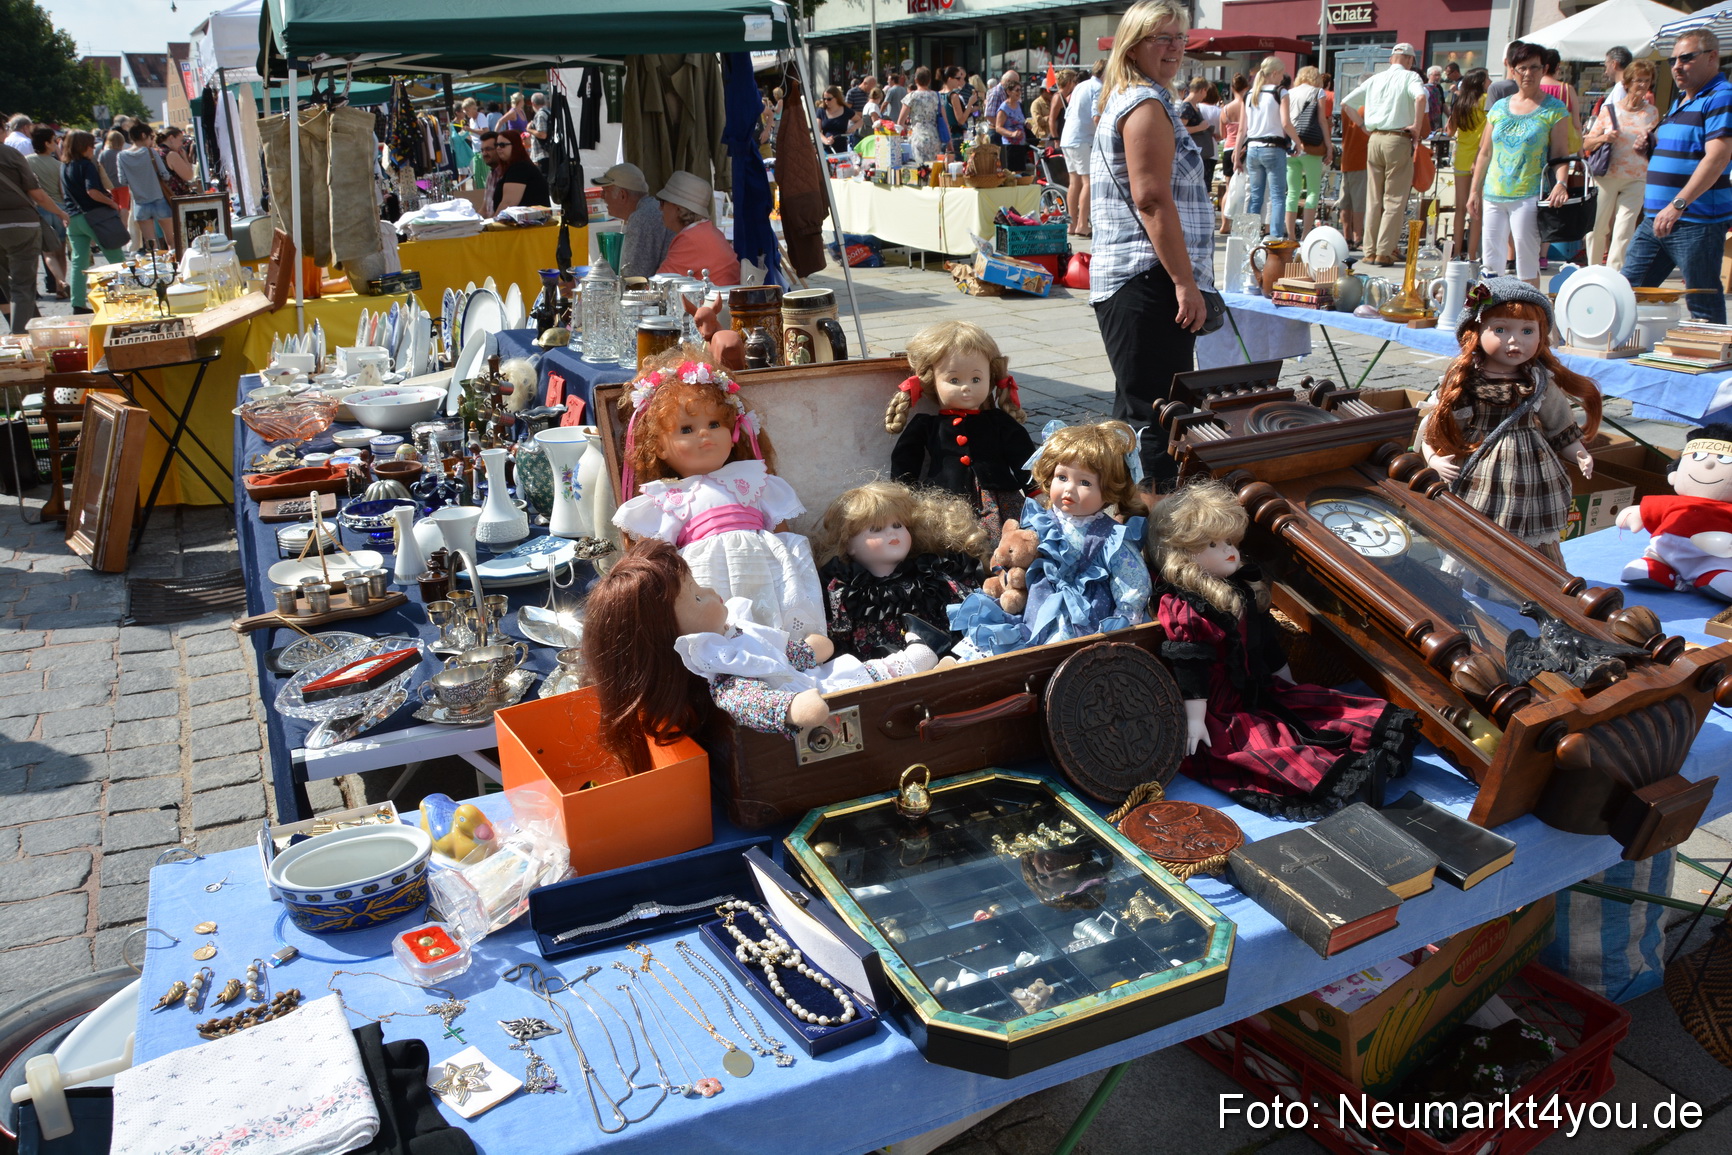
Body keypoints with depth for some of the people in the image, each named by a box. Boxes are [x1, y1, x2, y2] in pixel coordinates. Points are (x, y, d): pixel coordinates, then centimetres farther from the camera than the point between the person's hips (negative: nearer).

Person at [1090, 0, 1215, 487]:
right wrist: (1185, 281, -20)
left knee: (1136, 412, 17)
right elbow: (1152, 199, -19)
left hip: (1120, 279, 11)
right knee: (1157, 417, -10)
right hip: (1149, 282, -11)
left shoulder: (1123, 102, 23)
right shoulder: (1147, 104, -10)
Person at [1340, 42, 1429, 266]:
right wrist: (1417, 126, -13)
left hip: (1374, 139, 5)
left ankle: (1370, 250, 12)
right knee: (1394, 200, -2)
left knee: (1373, 199, 10)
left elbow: (1346, 104, 17)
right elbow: (1420, 97, -22)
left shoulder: (1374, 79, 15)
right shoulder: (1409, 77, -1)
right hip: (1398, 140, -5)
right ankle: (1384, 252, -6)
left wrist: (1363, 125, 17)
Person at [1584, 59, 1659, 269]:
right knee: (1597, 228, 4)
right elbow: (1586, 144, 2)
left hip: (1637, 179, 1)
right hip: (1606, 176, -1)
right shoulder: (1609, 109, 3)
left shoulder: (1652, 112, 8)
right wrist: (1602, 138, -18)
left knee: (1624, 233, -6)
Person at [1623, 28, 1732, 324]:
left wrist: (1678, 204, -28)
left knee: (1704, 306, -3)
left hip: (1696, 223, -9)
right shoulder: (1680, 100, 20)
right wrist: (1651, 146, 13)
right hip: (1655, 219, 9)